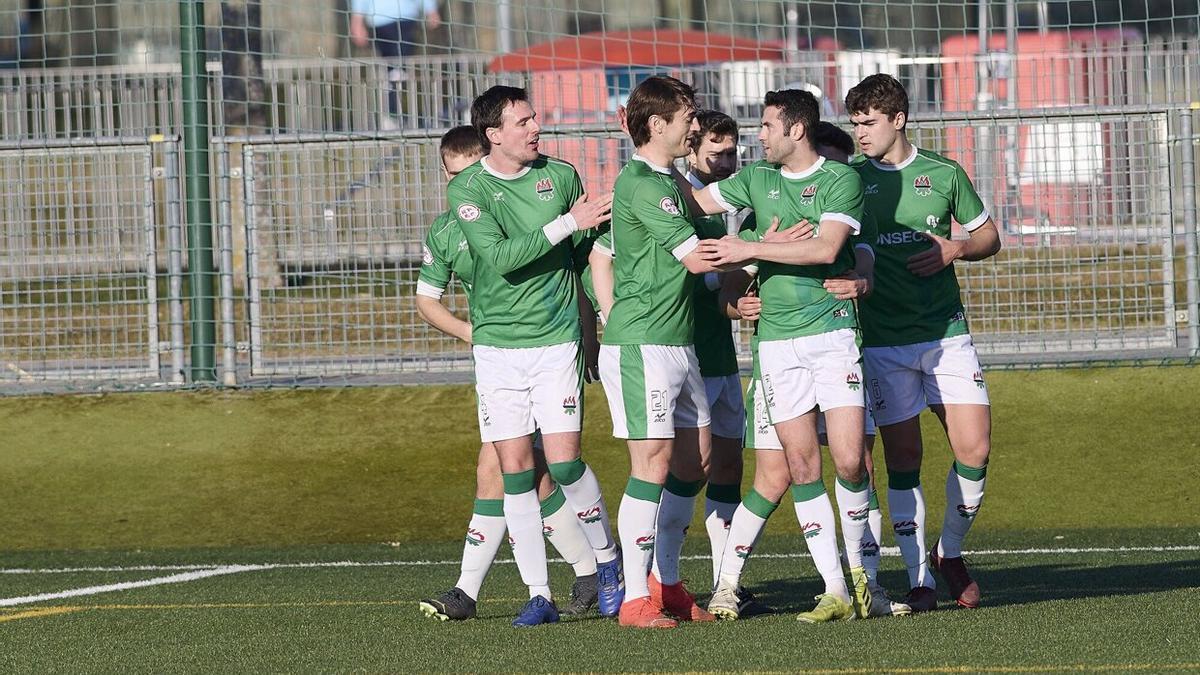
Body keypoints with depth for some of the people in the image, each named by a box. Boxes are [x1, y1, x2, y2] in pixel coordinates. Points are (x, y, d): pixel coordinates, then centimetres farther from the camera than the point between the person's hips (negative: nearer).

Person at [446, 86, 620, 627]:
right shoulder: (467, 190, -4)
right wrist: (569, 223, -20)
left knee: (563, 459, -10)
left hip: (557, 340, 0)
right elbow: (500, 256, -18)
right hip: (496, 345, 0)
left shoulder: (561, 176, 3)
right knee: (515, 470, -2)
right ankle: (539, 595, 3)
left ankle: (607, 561, 13)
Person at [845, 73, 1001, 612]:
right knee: (902, 461, -3)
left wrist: (956, 248, -5)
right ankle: (919, 578, 4)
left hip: (946, 333, 1)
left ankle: (950, 553, 17)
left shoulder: (944, 174, 6)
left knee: (974, 450, -6)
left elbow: (989, 235, 15)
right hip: (883, 341, -1)